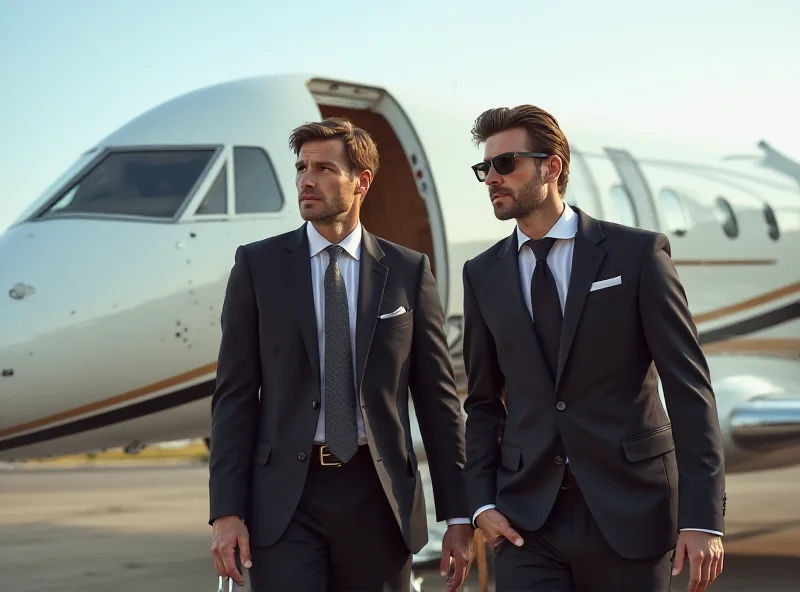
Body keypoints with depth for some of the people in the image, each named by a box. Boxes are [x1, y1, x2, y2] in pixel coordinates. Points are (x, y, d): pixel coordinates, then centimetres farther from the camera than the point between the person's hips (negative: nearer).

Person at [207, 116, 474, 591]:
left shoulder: (408, 271, 6)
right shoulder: (258, 265, 4)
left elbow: (438, 397, 6)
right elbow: (235, 395, 2)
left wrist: (458, 515, 2)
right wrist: (227, 511, -7)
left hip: (379, 497, 1)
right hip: (285, 497, -1)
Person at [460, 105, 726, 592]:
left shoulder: (637, 254, -2)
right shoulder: (483, 276, 9)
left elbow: (689, 389, -5)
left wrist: (703, 516, -12)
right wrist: (482, 501, 1)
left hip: (629, 512, -2)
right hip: (527, 520, 3)